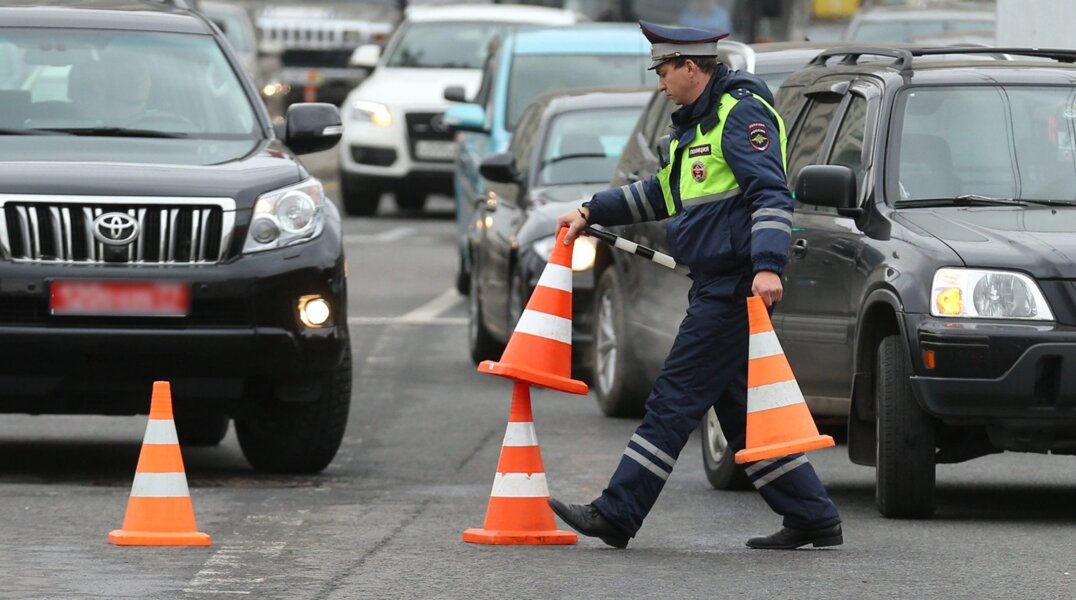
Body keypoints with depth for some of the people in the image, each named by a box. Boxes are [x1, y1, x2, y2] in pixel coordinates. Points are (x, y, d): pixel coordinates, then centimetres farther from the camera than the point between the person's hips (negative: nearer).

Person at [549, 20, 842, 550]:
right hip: (716, 285, 10)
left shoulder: (742, 113, -12)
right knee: (740, 410, 10)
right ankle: (812, 517, 11)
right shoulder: (695, 123, 21)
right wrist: (591, 213, 30)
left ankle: (616, 515, -6)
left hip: (735, 288, -10)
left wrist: (768, 265, -33)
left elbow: (771, 193, -22)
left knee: (675, 400, -7)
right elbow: (662, 193, 33)